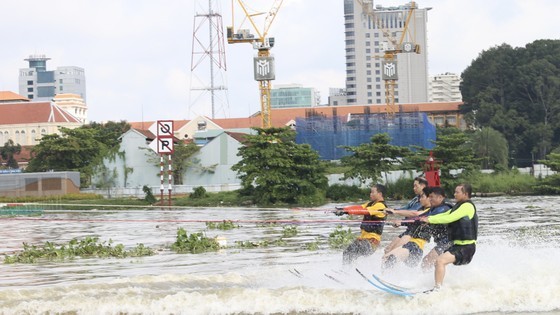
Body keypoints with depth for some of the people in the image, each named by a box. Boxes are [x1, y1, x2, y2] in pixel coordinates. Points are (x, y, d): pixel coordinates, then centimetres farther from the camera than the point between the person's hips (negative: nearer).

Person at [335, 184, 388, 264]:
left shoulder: (380, 206, -13)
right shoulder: (371, 203, 15)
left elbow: (364, 211, -24)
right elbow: (359, 207, 3)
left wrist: (347, 211, -31)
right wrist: (343, 209, -12)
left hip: (372, 240, -9)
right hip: (363, 237, 9)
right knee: (346, 253, 6)